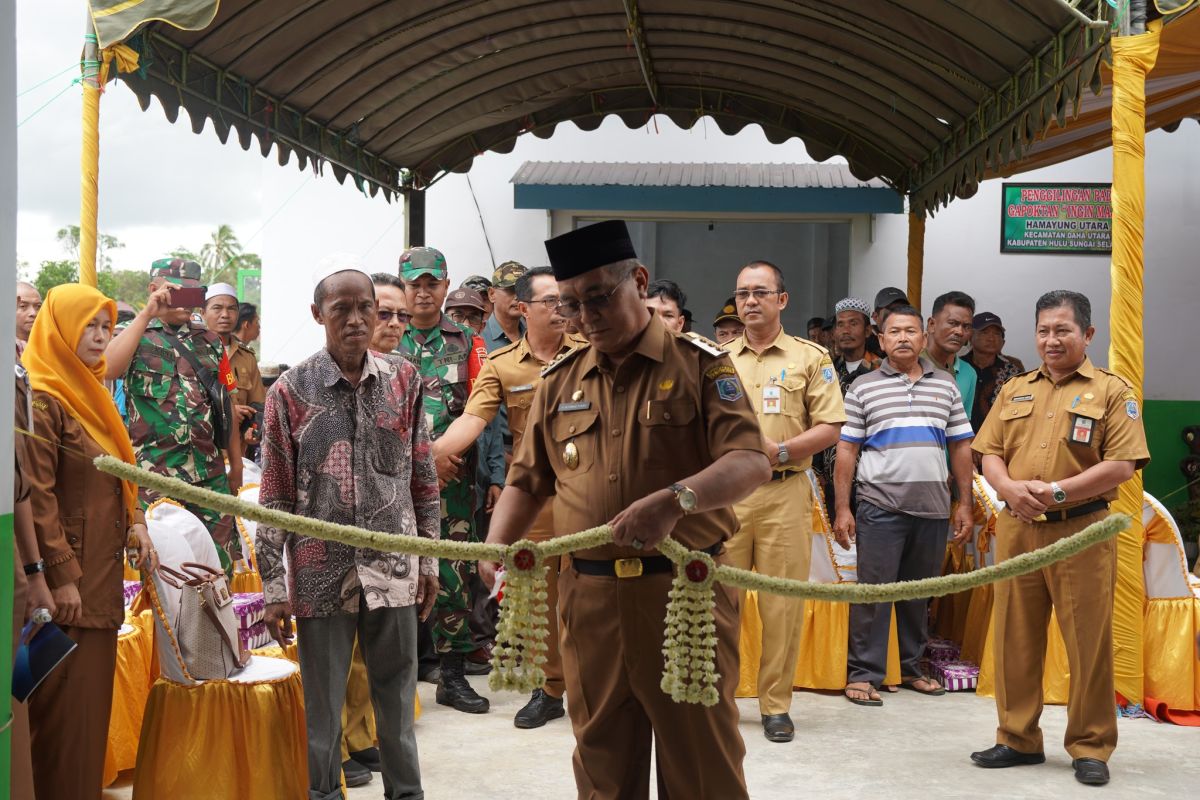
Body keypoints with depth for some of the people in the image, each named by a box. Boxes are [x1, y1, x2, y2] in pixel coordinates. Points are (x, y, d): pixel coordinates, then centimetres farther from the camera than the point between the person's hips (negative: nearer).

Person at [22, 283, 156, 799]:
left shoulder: (90, 394, 15)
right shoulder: (42, 400, -13)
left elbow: (119, 473, 20)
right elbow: (37, 497, -18)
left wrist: (135, 523, 4)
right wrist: (61, 577, -20)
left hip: (101, 572, 9)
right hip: (68, 574, -9)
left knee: (93, 695, 13)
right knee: (64, 704, -2)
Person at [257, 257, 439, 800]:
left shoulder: (404, 380, 2)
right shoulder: (291, 390, -4)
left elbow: (424, 480, 9)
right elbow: (274, 497, -2)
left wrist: (428, 561, 8)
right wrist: (273, 588, -4)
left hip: (394, 570, 2)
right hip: (321, 572, -2)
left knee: (397, 701, 13)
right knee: (323, 706, 9)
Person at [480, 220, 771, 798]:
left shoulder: (698, 364, -2)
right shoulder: (559, 382, 11)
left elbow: (751, 462, -13)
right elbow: (527, 483, 17)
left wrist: (674, 500, -31)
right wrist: (495, 548, -1)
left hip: (686, 592, -4)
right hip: (589, 599, 4)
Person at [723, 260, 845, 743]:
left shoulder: (810, 358, 6)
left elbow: (830, 427, 1)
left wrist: (781, 451, -12)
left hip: (784, 492, -2)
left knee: (782, 603, 0)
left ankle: (775, 705, 11)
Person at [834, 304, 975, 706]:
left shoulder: (945, 386, 12)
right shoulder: (863, 387, 4)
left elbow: (960, 447, 13)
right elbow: (846, 451, 2)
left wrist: (965, 504, 8)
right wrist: (842, 509, -4)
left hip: (933, 507, 3)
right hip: (880, 505, -3)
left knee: (920, 593, 12)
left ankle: (912, 668, 24)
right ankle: (862, 673, 4)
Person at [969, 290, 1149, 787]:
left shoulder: (1112, 391, 1)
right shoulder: (1015, 391, 15)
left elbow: (1122, 465, -9)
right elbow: (990, 453, 12)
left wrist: (1058, 491, -17)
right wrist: (1009, 488, -10)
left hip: (1081, 531, -4)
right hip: (1016, 529, 4)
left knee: (1088, 641, 0)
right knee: (1014, 638, 8)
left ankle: (1090, 747, 13)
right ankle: (1018, 739, 20)